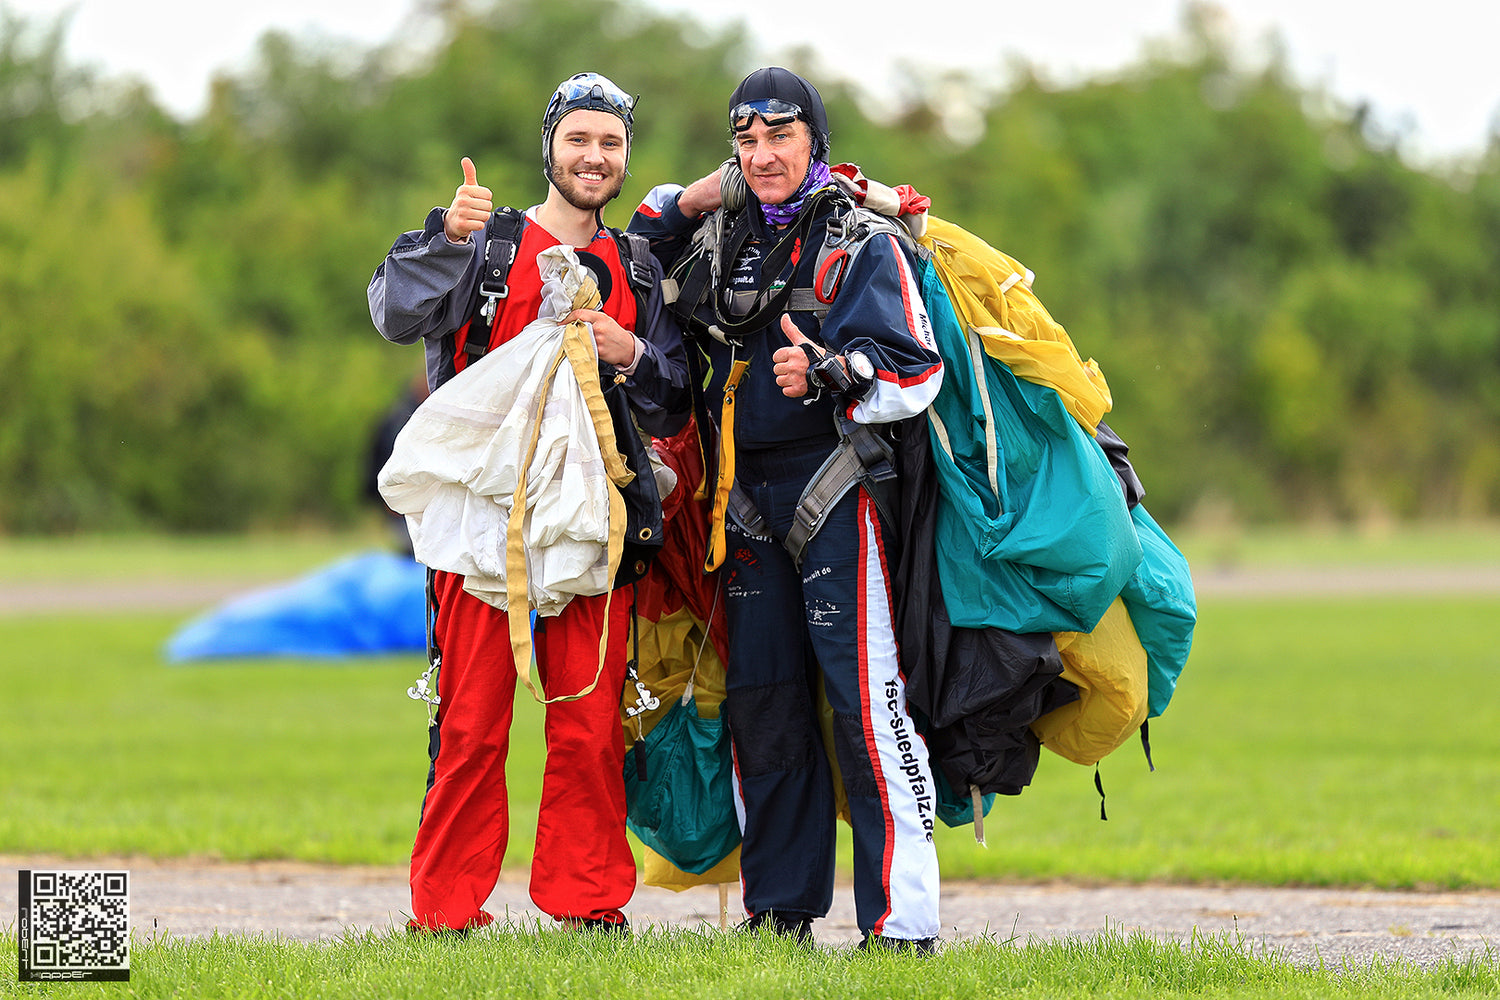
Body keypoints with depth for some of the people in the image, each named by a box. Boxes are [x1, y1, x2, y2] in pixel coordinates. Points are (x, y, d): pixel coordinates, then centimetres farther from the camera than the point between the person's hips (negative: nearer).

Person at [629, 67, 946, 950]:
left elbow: (916, 373, -12)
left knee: (866, 705, -13)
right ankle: (780, 908, 17)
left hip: (835, 486, -6)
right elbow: (640, 247, 31)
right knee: (762, 703, 9)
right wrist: (688, 203, 11)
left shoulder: (861, 242, -5)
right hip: (750, 496, 6)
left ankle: (904, 921, -15)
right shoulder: (723, 232, 12)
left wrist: (829, 372, -30)